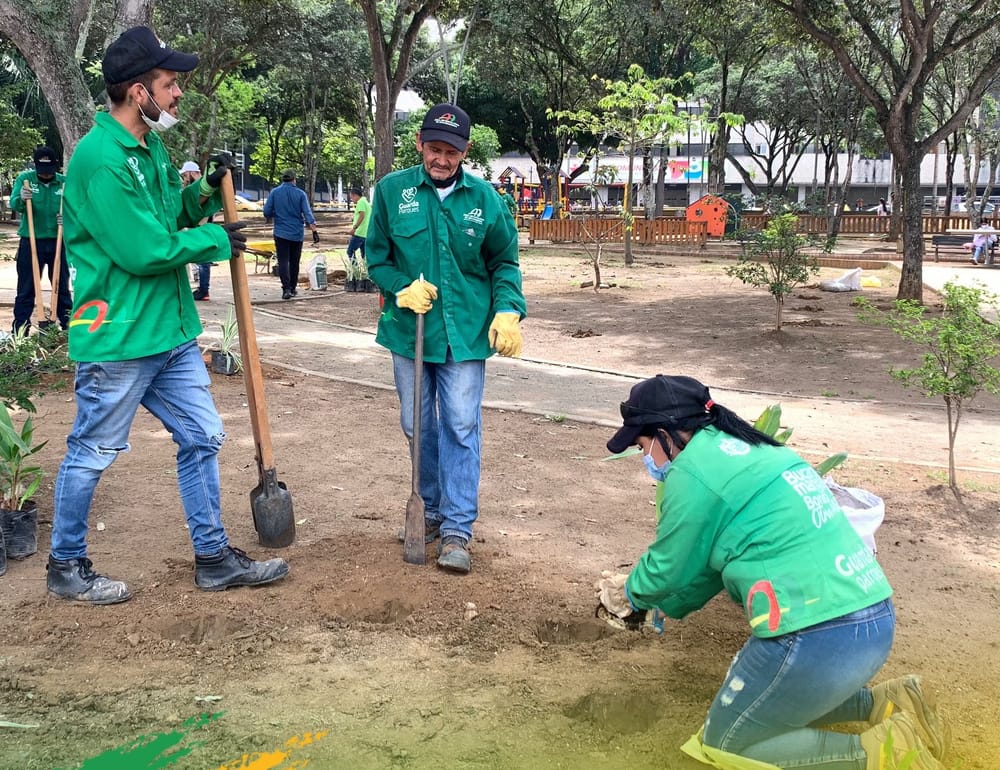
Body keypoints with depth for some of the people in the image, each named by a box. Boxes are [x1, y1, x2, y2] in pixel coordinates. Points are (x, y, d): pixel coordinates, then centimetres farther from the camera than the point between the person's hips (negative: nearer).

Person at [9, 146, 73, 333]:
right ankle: (19, 329, 6)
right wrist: (22, 200, -36)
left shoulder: (65, 183, 0)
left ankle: (68, 324, 20)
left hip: (58, 242, 1)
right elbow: (13, 203, -12)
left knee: (62, 286, 12)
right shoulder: (24, 178, -3)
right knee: (26, 288, 3)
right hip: (31, 241, -1)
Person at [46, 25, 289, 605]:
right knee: (92, 455, 6)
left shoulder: (151, 146, 10)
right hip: (119, 339, -9)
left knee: (203, 439, 13)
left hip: (172, 330, 9)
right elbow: (144, 251, -23)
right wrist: (217, 241, -10)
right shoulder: (100, 157, -20)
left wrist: (205, 194, 2)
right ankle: (66, 567, 25)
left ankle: (214, 557, 25)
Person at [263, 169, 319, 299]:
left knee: (283, 261, -4)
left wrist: (270, 217, 19)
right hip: (297, 234, 1)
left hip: (281, 233, -1)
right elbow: (307, 214, -9)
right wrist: (314, 231, -10)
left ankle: (286, 289, -18)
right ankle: (293, 288, 23)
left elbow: (267, 212, -3)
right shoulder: (300, 194, -2)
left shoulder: (274, 192, -2)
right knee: (294, 262, 14)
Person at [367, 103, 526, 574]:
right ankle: (433, 508, 32)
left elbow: (504, 262, 7)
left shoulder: (484, 197, -1)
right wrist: (402, 288, -13)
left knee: (461, 428, -4)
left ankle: (457, 530, 2)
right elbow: (377, 256, 5)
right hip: (410, 329, 1)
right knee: (418, 426, 12)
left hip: (467, 333, -1)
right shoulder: (391, 190, -2)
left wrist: (508, 311, -8)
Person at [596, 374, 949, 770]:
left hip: (818, 637, -9)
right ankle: (887, 703, 17)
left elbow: (668, 569, 2)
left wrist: (631, 592, 22)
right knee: (754, 692, 30)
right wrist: (657, 606, 31)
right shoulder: (746, 449, 17)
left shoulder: (691, 473, -11)